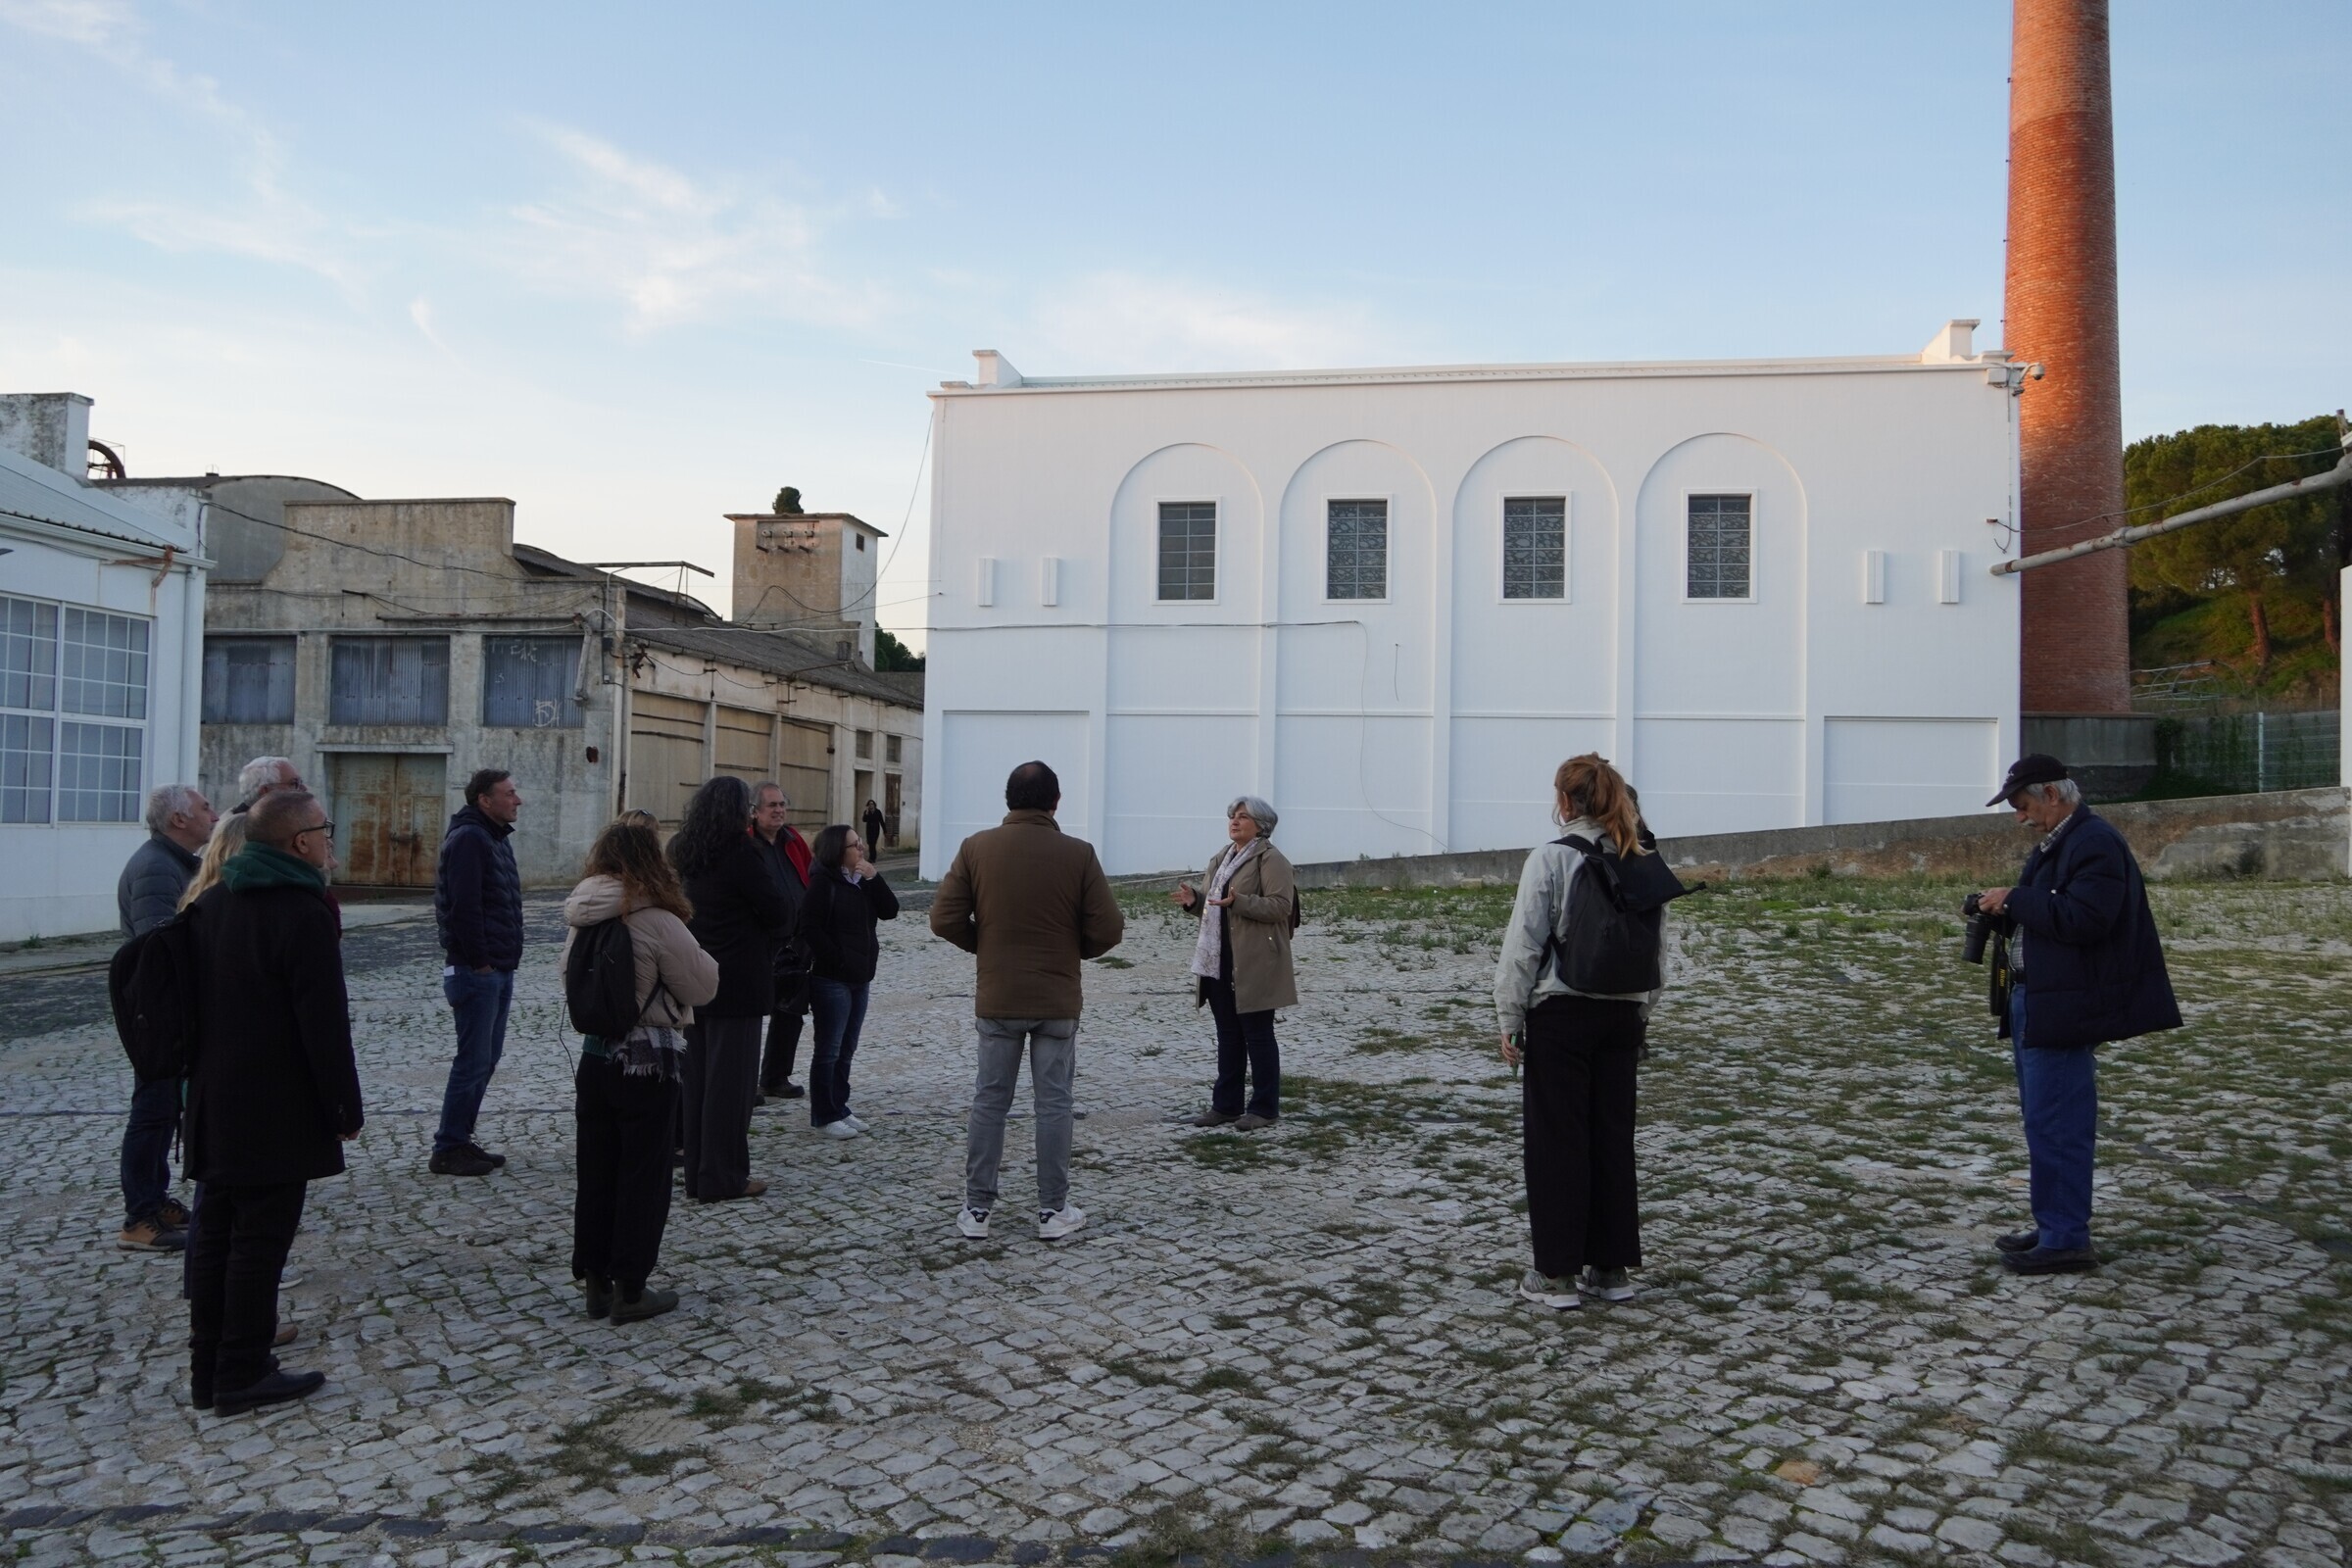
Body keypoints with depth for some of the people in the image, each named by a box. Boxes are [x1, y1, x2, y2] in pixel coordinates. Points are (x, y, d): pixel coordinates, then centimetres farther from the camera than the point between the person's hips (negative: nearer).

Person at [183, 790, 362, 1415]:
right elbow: (325, 1024, -18)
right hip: (278, 1112, -8)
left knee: (215, 1235, 14)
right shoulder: (304, 913, -18)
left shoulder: (210, 902, 9)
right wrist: (346, 1106, -10)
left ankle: (209, 1367, 23)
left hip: (215, 1106, 8)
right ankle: (243, 1375, 7)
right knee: (260, 1240, 0)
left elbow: (194, 1000, 17)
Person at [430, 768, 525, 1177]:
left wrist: (506, 959, 15)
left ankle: (460, 1140, 23)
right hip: (477, 971, -10)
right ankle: (448, 1149, 4)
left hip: (500, 969, 10)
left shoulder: (496, 837, 17)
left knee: (486, 1059, 14)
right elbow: (463, 906, -21)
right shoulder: (468, 839, -15)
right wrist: (479, 962, -19)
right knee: (473, 1061, -5)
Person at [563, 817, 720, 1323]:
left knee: (595, 1172, 13)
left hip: (594, 1056, 6)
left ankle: (596, 1281, 22)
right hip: (648, 1061, -6)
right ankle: (630, 1290, 11)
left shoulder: (582, 920, 3)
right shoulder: (656, 922, -17)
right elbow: (704, 986, -10)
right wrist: (697, 954, 6)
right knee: (643, 1175, 4)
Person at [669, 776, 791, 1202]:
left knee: (696, 1075, 13)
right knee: (731, 1078, -1)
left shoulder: (686, 854, 6)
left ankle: (697, 1172, 21)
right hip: (738, 983, -7)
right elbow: (776, 909, -12)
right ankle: (723, 1177, 4)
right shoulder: (741, 853, -16)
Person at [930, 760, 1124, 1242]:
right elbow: (1107, 930, -8)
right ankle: (1053, 1211, 13)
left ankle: (977, 1209, 15)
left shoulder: (976, 848, -4)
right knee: (1054, 1104, 7)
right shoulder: (1078, 854, -7)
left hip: (997, 999, 1)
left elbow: (945, 919, -5)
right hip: (1058, 1001, -1)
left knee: (989, 1102, 11)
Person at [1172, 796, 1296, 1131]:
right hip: (1219, 962, 8)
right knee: (1228, 1035, 13)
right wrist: (1195, 900, 3)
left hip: (1253, 966, -8)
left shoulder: (1270, 859, -9)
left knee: (1257, 1035, -1)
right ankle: (1225, 1105, 20)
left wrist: (1238, 901, -29)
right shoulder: (1221, 859, 18)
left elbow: (1280, 905, -19)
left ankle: (1264, 1108, 8)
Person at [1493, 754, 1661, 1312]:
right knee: (1613, 1137, 13)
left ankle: (1558, 1272, 8)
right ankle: (1612, 1267, 20)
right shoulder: (1643, 863, 4)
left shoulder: (1551, 859, -13)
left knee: (1556, 1140, 3)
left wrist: (1510, 1020, -4)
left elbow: (1523, 946, -12)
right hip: (1622, 1014, 5)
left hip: (1560, 1015, -5)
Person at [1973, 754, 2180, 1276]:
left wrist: (2015, 900, -17)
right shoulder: (2055, 842, 18)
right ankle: (2054, 1227, 24)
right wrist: (2004, 910, 6)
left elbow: (2083, 920, -25)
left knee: (2057, 1126, -6)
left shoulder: (2095, 842, -14)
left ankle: (2067, 1241, 0)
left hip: (2063, 1010, -11)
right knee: (2046, 1124, 16)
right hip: (2035, 1001, 11)